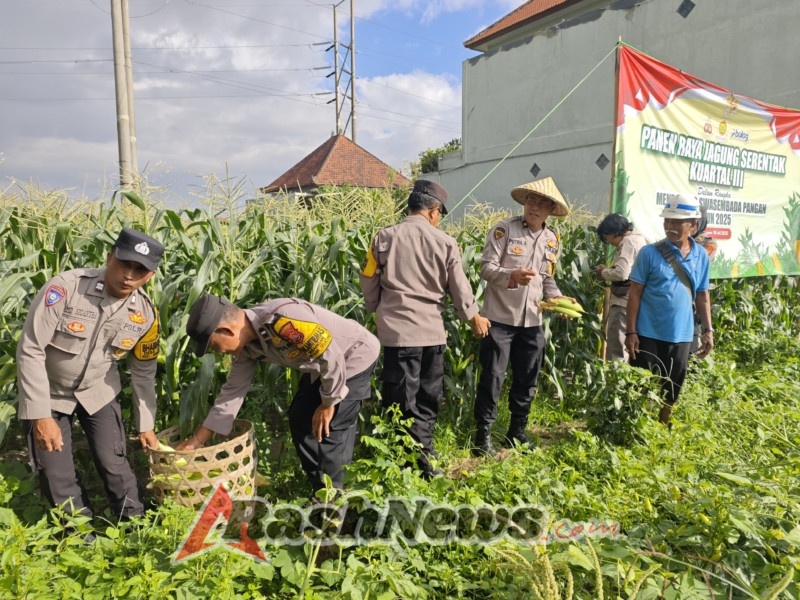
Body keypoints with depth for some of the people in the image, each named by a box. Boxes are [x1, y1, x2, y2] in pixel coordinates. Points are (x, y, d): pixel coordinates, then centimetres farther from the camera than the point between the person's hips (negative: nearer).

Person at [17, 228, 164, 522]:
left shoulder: (146, 313, -16)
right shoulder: (65, 287, -29)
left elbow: (144, 372, -2)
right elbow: (29, 351, -24)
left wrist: (145, 424, 3)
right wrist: (40, 415, -25)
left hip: (98, 392, 2)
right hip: (48, 392, -2)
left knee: (114, 465, -1)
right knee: (55, 476, 1)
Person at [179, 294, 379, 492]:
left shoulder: (281, 320, -36)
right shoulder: (248, 343, -5)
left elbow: (332, 356, -30)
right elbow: (233, 389, 4)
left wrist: (328, 403, -15)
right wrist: (198, 440, 7)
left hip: (355, 356, -9)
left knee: (329, 430, -8)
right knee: (300, 420, 12)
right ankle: (318, 487, 29)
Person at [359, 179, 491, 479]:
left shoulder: (384, 238, -2)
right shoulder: (445, 242, -1)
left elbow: (368, 282, 6)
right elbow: (459, 287, 6)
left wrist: (376, 310, 26)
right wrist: (473, 316, 24)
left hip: (398, 330, -1)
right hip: (432, 330, 1)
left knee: (400, 401, 6)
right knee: (428, 400, 15)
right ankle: (424, 461, 23)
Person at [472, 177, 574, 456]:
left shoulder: (553, 240, 11)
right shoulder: (504, 229, -7)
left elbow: (548, 279, 17)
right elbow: (486, 268, -12)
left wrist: (558, 298, -1)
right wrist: (513, 275, -29)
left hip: (532, 320, 6)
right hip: (500, 317, -5)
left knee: (527, 379, 13)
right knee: (493, 377, 0)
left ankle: (517, 432, 30)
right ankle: (483, 434, 13)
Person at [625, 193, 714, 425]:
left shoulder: (701, 256, 4)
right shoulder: (649, 253, -8)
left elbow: (702, 295, 12)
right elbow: (635, 293, -7)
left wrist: (708, 330, 8)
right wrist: (631, 331, -11)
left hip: (681, 336, 4)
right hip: (649, 334, -4)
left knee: (672, 389, 14)